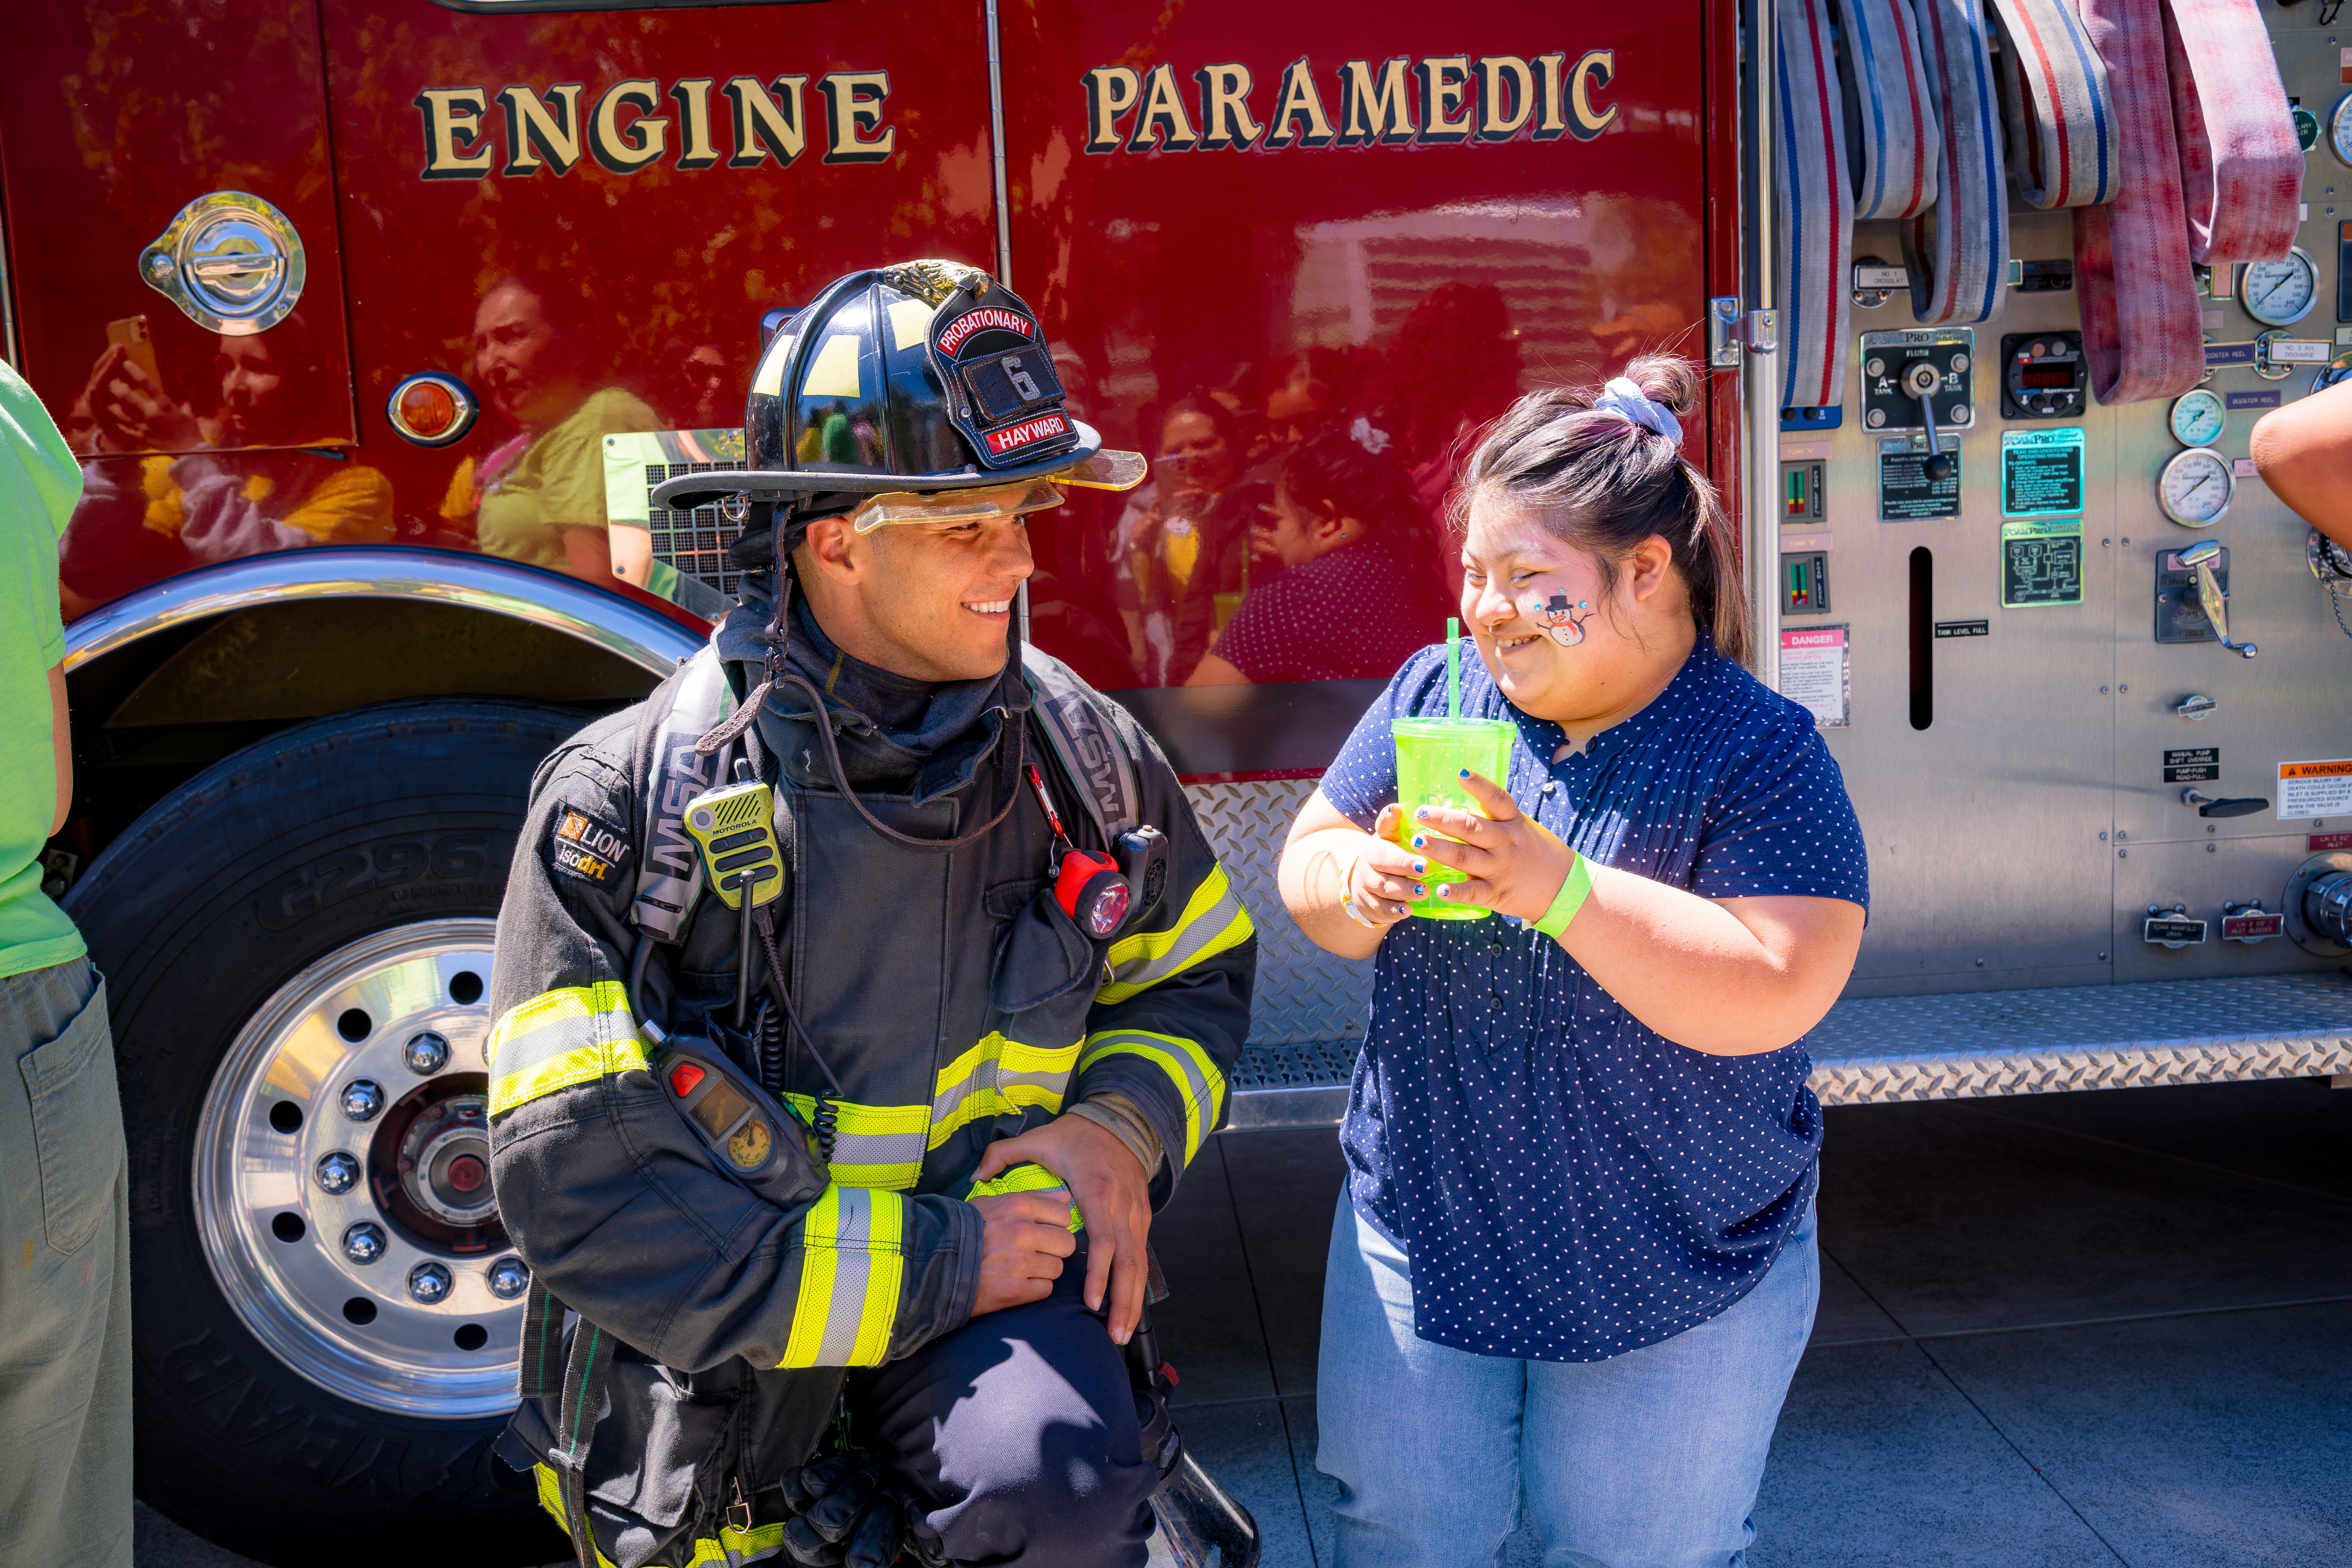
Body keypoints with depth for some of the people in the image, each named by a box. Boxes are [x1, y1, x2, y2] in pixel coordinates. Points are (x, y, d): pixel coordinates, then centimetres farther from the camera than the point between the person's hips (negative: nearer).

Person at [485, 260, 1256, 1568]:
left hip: (1002, 1272, 2)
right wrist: (926, 1265, -19)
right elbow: (580, 1187, -17)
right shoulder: (623, 801, -14)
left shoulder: (1081, 750, -2)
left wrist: (1123, 1127, -7)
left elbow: (1201, 971, 15)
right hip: (731, 1354, -1)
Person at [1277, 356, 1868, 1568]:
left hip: (1676, 1278, -3)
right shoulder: (1434, 691, -3)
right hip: (1426, 1233, 4)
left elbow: (1773, 994, -27)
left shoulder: (1759, 754, -16)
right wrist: (1362, 884, -21)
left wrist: (1556, 884, -34)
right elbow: (1306, 861, 3)